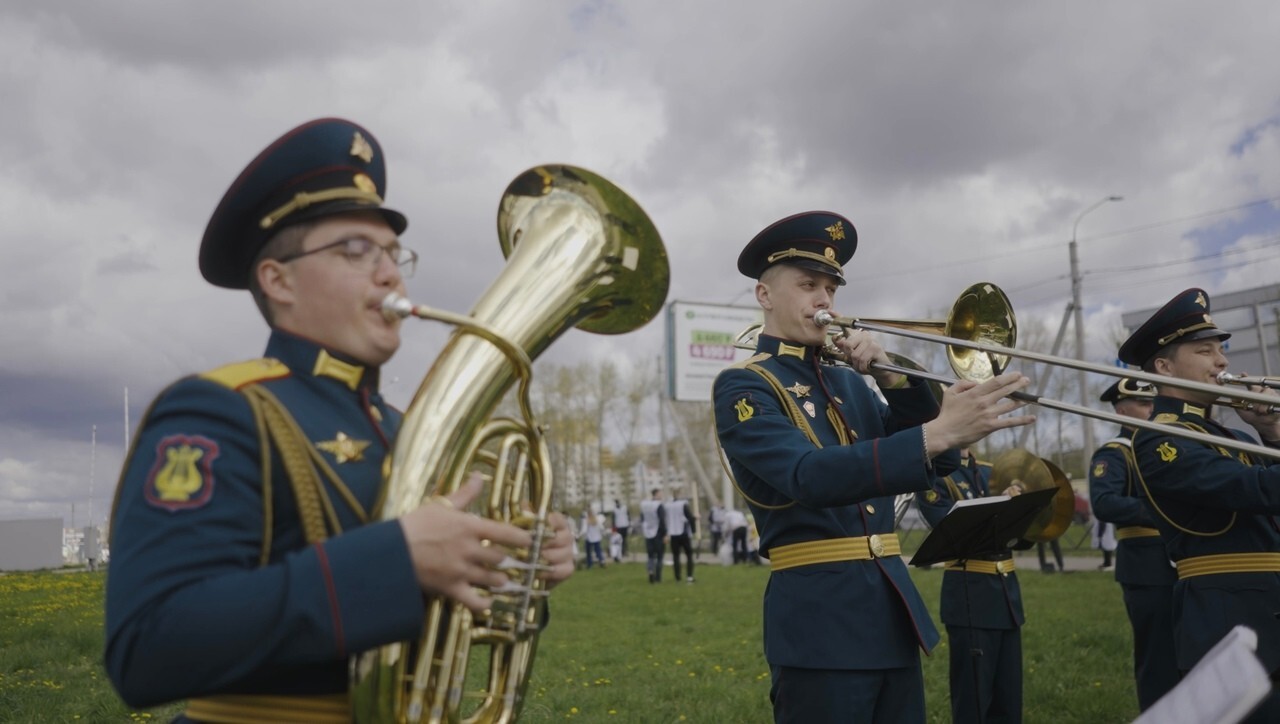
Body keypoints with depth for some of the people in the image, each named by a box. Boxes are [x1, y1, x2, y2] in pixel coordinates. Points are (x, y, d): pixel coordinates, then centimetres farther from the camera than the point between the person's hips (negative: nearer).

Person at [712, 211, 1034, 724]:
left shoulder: (850, 383, 16)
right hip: (819, 618, -7)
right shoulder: (742, 387, -7)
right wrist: (938, 431, -35)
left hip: (894, 609, 7)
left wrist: (894, 378, -4)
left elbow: (939, 461, 11)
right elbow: (810, 477, -25)